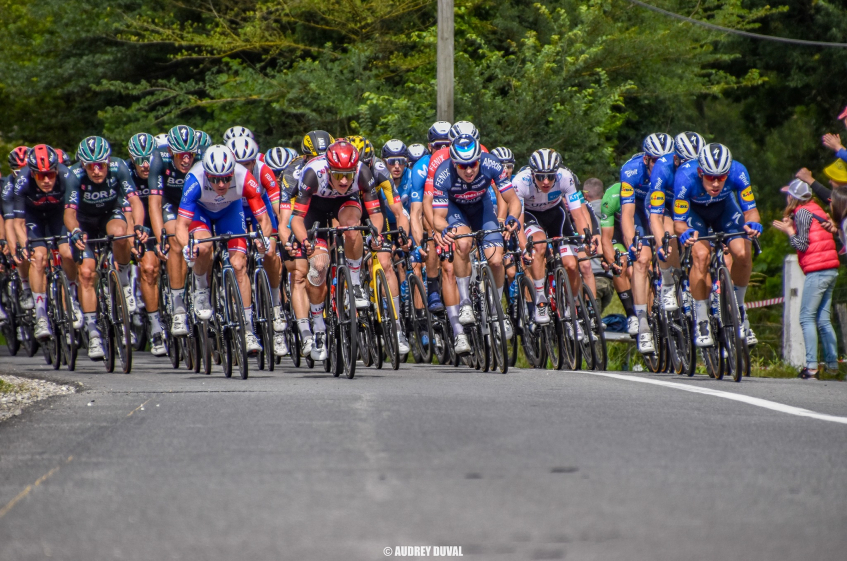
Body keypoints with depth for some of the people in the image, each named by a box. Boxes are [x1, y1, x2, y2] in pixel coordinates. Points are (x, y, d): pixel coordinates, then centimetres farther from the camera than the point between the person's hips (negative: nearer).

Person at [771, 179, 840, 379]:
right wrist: (791, 228, 13)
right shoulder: (816, 209, 18)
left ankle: (811, 366, -14)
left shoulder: (802, 213, -8)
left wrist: (789, 231, 0)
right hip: (831, 270, 9)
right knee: (823, 318, 12)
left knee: (807, 317, -7)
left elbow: (802, 245, -13)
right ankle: (832, 362, 11)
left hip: (817, 271, -9)